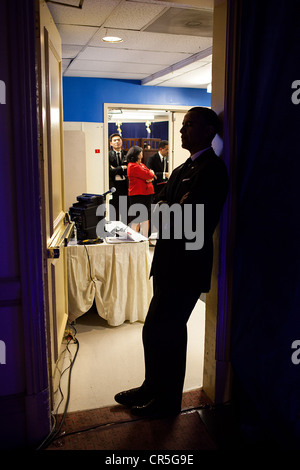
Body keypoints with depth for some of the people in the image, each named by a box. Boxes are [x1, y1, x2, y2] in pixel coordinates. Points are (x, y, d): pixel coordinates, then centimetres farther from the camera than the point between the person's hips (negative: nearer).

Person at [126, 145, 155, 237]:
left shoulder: (141, 164, 18)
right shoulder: (133, 166, -12)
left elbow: (151, 176, 15)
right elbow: (147, 175, -15)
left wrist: (150, 178, -8)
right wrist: (151, 173, 7)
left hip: (147, 193, 9)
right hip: (137, 194, -9)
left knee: (146, 218, 11)